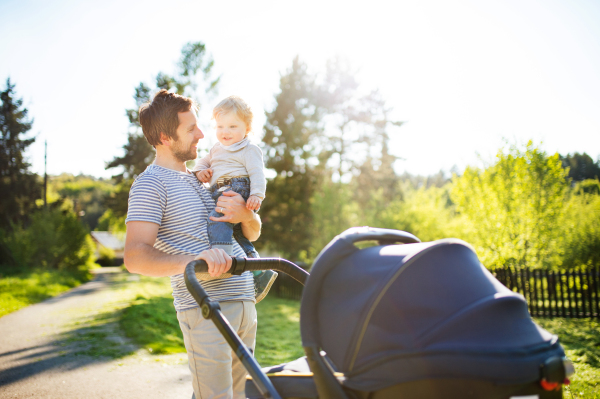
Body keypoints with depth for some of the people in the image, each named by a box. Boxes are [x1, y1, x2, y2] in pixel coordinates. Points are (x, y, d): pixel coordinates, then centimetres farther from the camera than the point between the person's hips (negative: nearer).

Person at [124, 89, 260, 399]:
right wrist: (192, 259, -37)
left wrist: (245, 215, -3)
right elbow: (135, 257, -20)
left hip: (244, 301, 8)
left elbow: (253, 234, 21)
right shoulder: (150, 184, -7)